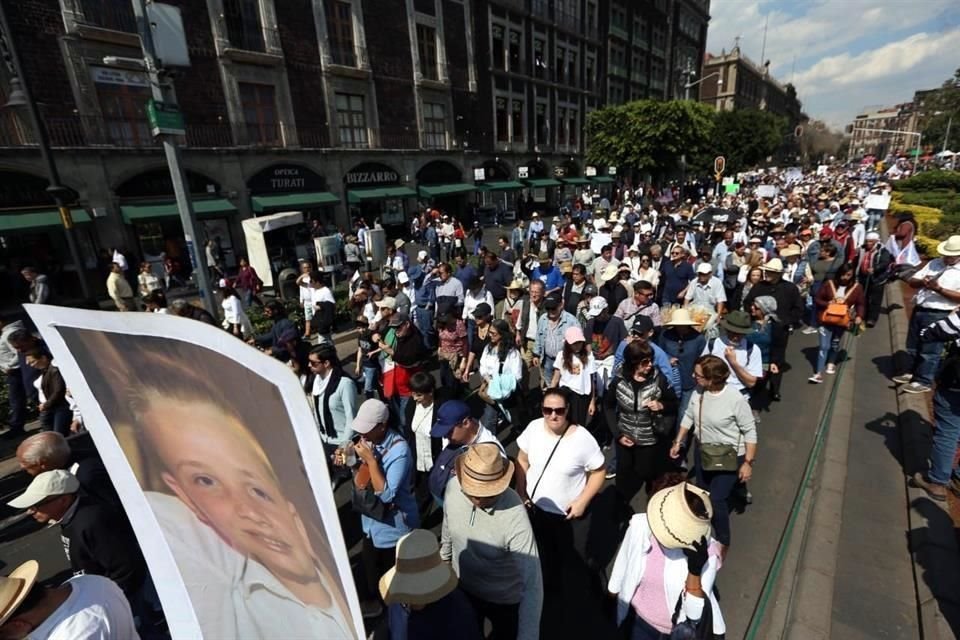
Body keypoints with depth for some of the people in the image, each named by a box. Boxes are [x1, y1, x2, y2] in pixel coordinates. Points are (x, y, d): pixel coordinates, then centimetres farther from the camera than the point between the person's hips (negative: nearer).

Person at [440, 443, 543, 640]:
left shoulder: (514, 517, -40)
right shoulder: (453, 487, -25)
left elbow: (532, 583, -37)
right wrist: (443, 559, 11)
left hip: (505, 599, -4)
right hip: (463, 588, 4)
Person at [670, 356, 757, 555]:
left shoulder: (736, 399, -28)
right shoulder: (698, 393, -15)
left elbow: (750, 431, -17)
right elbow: (688, 417, 2)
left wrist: (748, 462, -14)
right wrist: (678, 442, 5)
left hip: (729, 457, -5)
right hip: (702, 451, 5)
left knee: (716, 500, -2)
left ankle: (723, 542, 26)